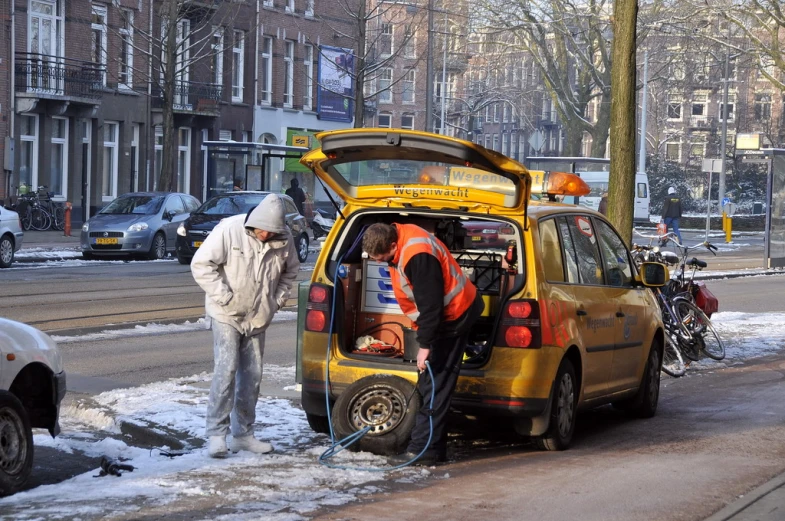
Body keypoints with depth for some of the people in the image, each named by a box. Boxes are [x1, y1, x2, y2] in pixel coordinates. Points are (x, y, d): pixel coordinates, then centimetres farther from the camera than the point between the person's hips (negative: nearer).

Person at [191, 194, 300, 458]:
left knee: (252, 375, 8)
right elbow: (201, 264, -16)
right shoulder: (229, 230, -18)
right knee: (226, 370, -15)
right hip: (226, 316, -5)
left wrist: (278, 299, 4)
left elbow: (290, 270, 16)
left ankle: (243, 433, 18)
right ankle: (216, 433, -11)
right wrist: (223, 297, -17)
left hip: (257, 318, 5)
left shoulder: (284, 239, -3)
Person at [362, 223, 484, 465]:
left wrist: (425, 345, -24)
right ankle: (433, 448, 15)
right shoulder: (401, 235, 1)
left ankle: (422, 449, -12)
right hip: (446, 315, 11)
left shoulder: (417, 256, -31)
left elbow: (430, 304, -29)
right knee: (430, 384, 11)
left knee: (434, 384, -11)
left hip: (452, 318, -11)